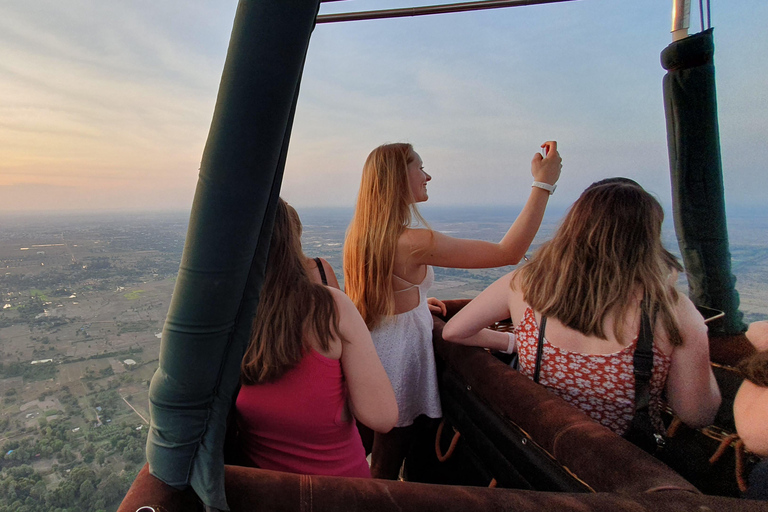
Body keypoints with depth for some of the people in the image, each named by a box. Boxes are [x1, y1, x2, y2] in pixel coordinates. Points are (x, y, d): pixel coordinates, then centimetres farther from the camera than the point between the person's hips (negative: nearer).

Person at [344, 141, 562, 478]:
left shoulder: (361, 233, -1)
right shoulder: (414, 242, -27)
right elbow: (508, 253, -23)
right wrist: (543, 184, -17)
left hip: (369, 352, 8)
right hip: (399, 358, -8)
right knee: (387, 467, 14)